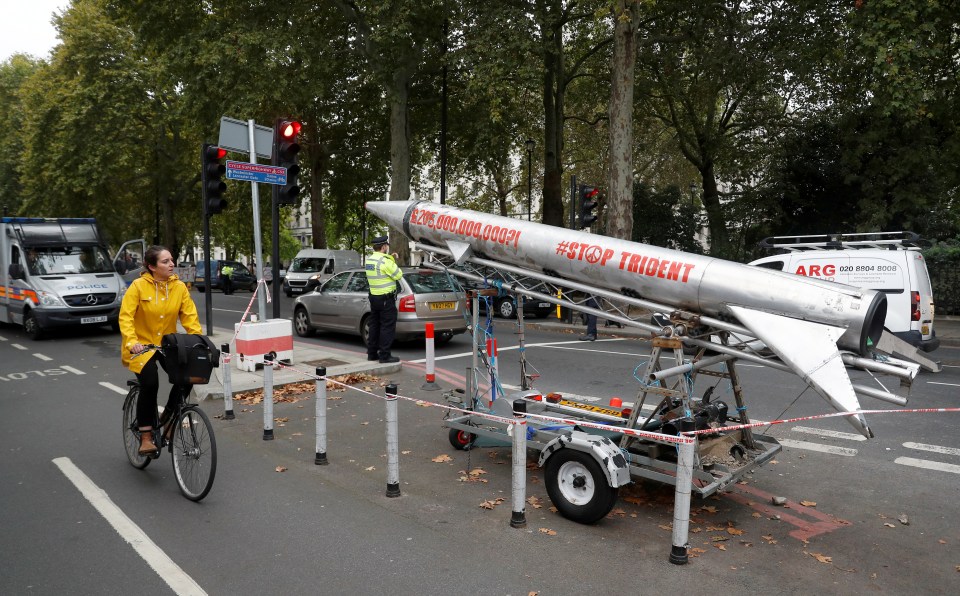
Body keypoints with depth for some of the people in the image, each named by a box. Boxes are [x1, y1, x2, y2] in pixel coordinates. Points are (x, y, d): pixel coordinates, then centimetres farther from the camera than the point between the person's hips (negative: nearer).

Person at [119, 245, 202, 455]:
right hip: (142, 346, -3)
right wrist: (132, 342, -33)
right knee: (150, 384, -23)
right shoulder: (139, 286, -13)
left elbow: (190, 316, -6)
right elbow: (125, 317, -18)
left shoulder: (179, 287, -5)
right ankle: (146, 436, -6)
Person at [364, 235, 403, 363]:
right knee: (387, 327, -3)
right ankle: (384, 355, -3)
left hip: (373, 297, 9)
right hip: (386, 299, -8)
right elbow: (398, 275, -12)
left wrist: (391, 259, 8)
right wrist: (393, 262, 1)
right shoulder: (384, 261, -18)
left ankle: (372, 353, 21)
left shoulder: (369, 260, 8)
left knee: (374, 325, 15)